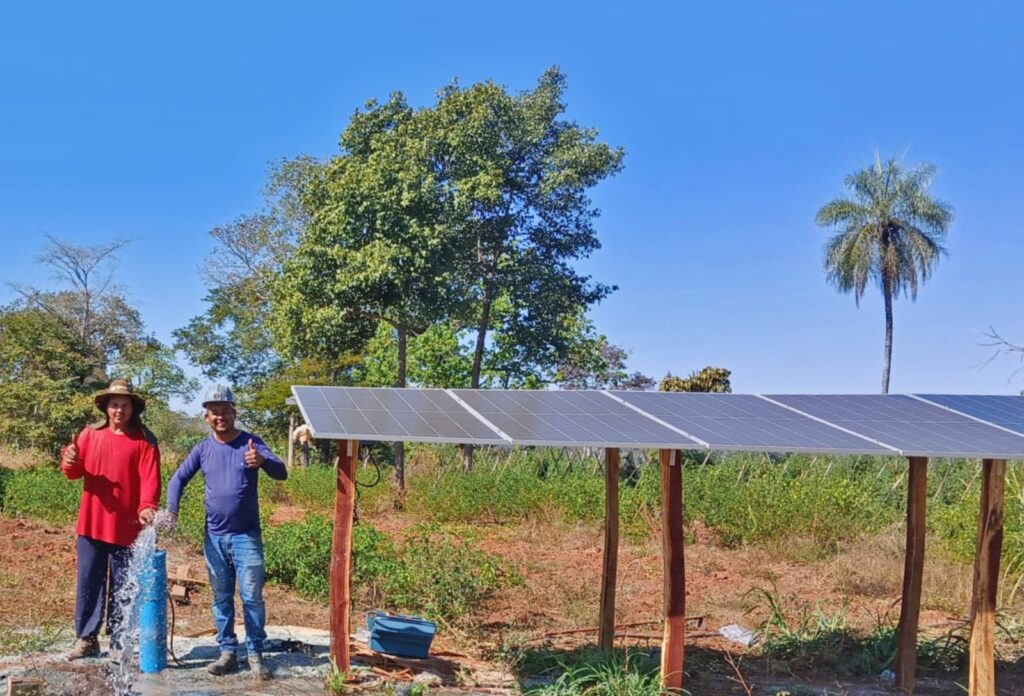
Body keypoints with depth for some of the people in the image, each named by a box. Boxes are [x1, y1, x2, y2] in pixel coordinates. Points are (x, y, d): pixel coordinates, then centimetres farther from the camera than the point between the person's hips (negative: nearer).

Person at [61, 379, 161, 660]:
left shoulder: (144, 441, -3)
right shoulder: (90, 434, 7)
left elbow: (150, 479, -12)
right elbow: (76, 472, 6)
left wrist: (147, 506, -30)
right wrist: (69, 462, -18)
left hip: (127, 528, -3)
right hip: (91, 524, 3)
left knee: (123, 588, 6)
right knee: (89, 583, 7)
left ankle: (120, 643, 16)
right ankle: (86, 639, 18)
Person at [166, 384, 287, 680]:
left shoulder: (251, 443, -8)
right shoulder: (203, 449, 2)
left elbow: (281, 473, -20)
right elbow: (178, 479, 6)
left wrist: (263, 461, -43)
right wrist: (171, 511, -12)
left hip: (247, 536, -3)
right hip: (214, 537, 3)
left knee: (252, 597, -2)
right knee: (221, 597, 10)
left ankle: (255, 655, 6)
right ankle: (227, 652, 20)